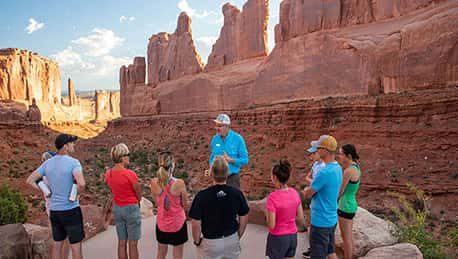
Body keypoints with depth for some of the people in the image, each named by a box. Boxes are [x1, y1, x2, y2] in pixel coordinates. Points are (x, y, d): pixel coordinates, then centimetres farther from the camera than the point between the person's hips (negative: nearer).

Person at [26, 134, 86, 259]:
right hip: (71, 210, -6)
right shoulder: (73, 162, -19)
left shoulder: (47, 163, 2)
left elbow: (30, 180, 7)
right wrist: (77, 192, -13)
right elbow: (82, 184, -34)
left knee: (57, 243, 20)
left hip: (54, 210, 7)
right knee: (76, 244, 5)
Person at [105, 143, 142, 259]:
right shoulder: (130, 174, -22)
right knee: (133, 244, 7)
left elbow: (113, 190, 9)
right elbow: (139, 194, -9)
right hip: (131, 209, -6)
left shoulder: (108, 174, -3)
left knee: (121, 243, 17)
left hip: (116, 208, 6)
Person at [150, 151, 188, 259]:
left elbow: (157, 203, 0)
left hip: (161, 224, 3)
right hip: (178, 224, -3)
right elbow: (184, 204, -11)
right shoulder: (179, 183, -25)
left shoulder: (154, 182, -15)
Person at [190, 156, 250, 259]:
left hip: (210, 242, -2)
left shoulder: (202, 196, -23)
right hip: (232, 240, 2)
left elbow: (196, 223, -16)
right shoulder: (237, 193, -14)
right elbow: (244, 218, -3)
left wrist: (197, 241, 2)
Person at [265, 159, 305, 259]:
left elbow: (271, 225, -20)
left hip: (278, 238, -5)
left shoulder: (272, 197, -23)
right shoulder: (294, 193, -6)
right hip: (293, 236, 5)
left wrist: (267, 214, -2)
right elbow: (301, 218, 2)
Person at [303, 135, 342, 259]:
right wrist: (311, 188, 0)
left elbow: (307, 194, -16)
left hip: (321, 221, -9)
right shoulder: (338, 168, 3)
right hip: (331, 219, 9)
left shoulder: (324, 172, -27)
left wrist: (306, 189, 4)